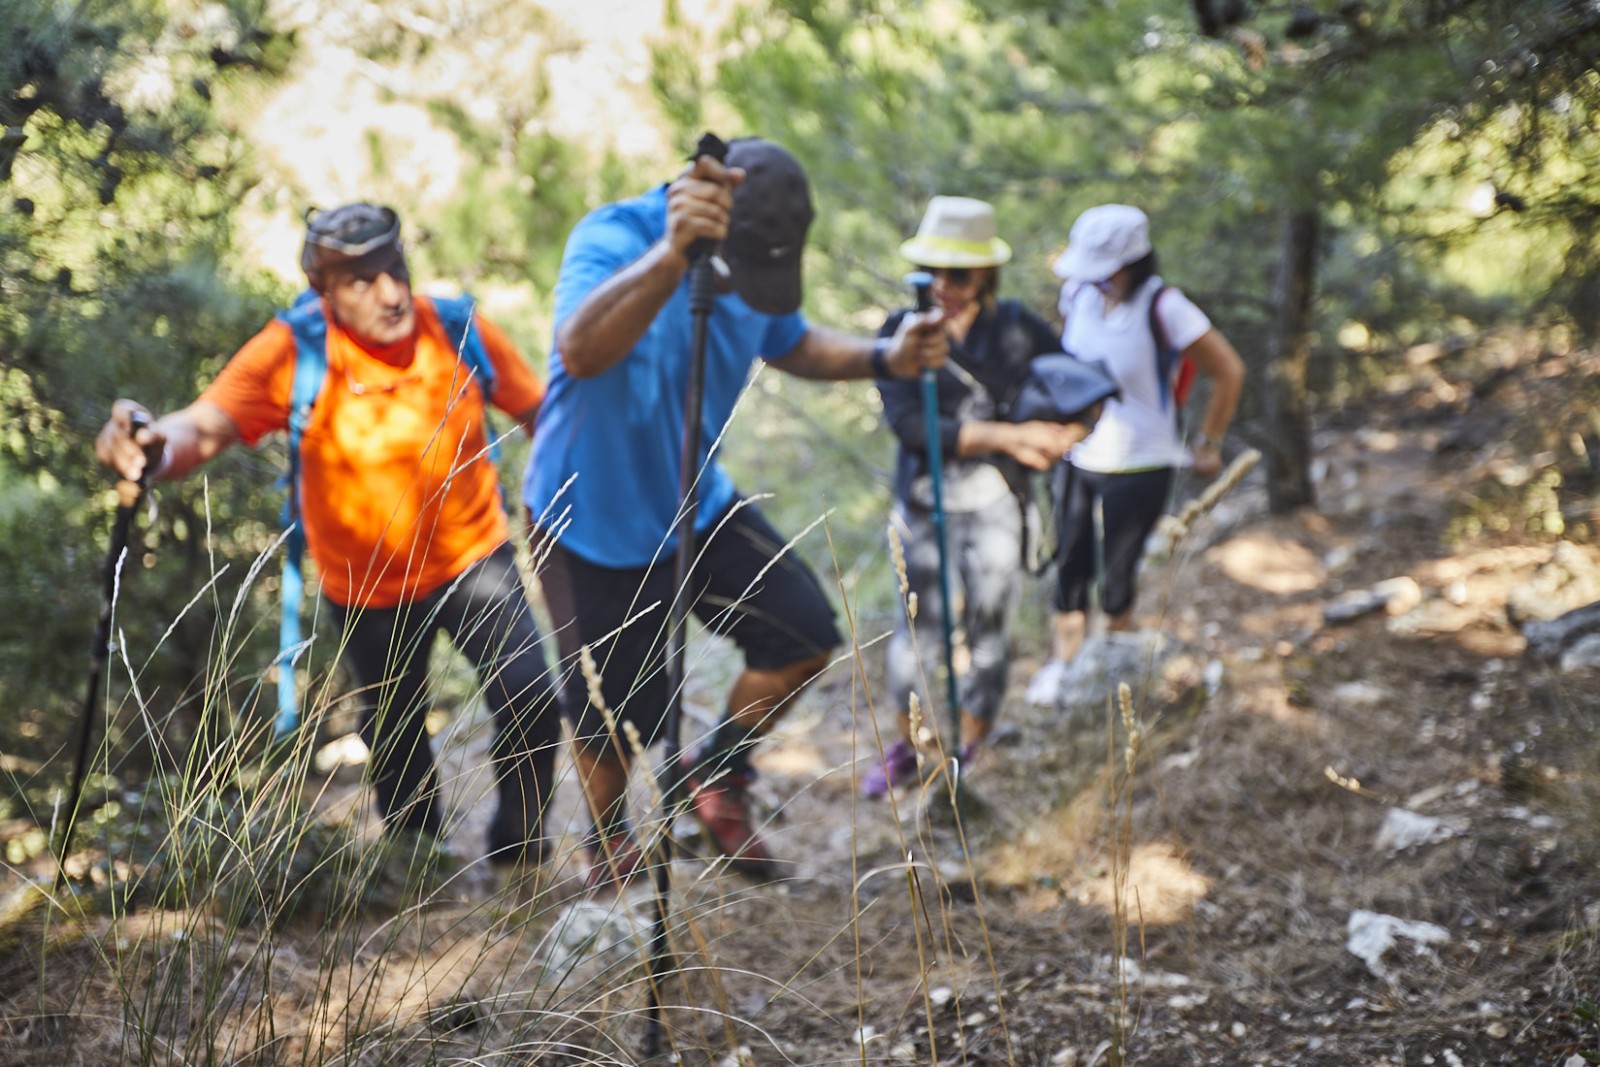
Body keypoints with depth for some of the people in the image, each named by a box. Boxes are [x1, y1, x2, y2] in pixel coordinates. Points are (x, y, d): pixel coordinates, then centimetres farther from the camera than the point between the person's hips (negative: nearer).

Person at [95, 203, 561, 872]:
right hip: (368, 585, 0)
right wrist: (156, 448, -61)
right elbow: (206, 426, -38)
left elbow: (539, 410, -6)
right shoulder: (294, 354, -25)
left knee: (531, 697, -17)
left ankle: (519, 849, 12)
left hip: (472, 553, 0)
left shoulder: (458, 330, -18)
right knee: (394, 734, 18)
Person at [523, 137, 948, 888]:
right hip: (591, 523, -6)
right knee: (612, 713, 6)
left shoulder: (755, 259, -9)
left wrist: (885, 359, -8)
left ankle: (719, 774, 21)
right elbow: (579, 353, -52)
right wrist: (672, 254, -68)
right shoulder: (612, 239, -30)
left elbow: (791, 344, 12)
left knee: (805, 634, -5)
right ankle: (607, 840, 38)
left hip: (697, 507, 6)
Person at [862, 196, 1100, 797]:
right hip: (927, 503, 0)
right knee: (922, 623, 3)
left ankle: (969, 753, 19)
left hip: (997, 503, 0)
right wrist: (1006, 436, -21)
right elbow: (907, 423, -15)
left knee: (988, 627, 2)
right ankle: (906, 746, 23)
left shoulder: (1016, 328, -1)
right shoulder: (902, 333, -3)